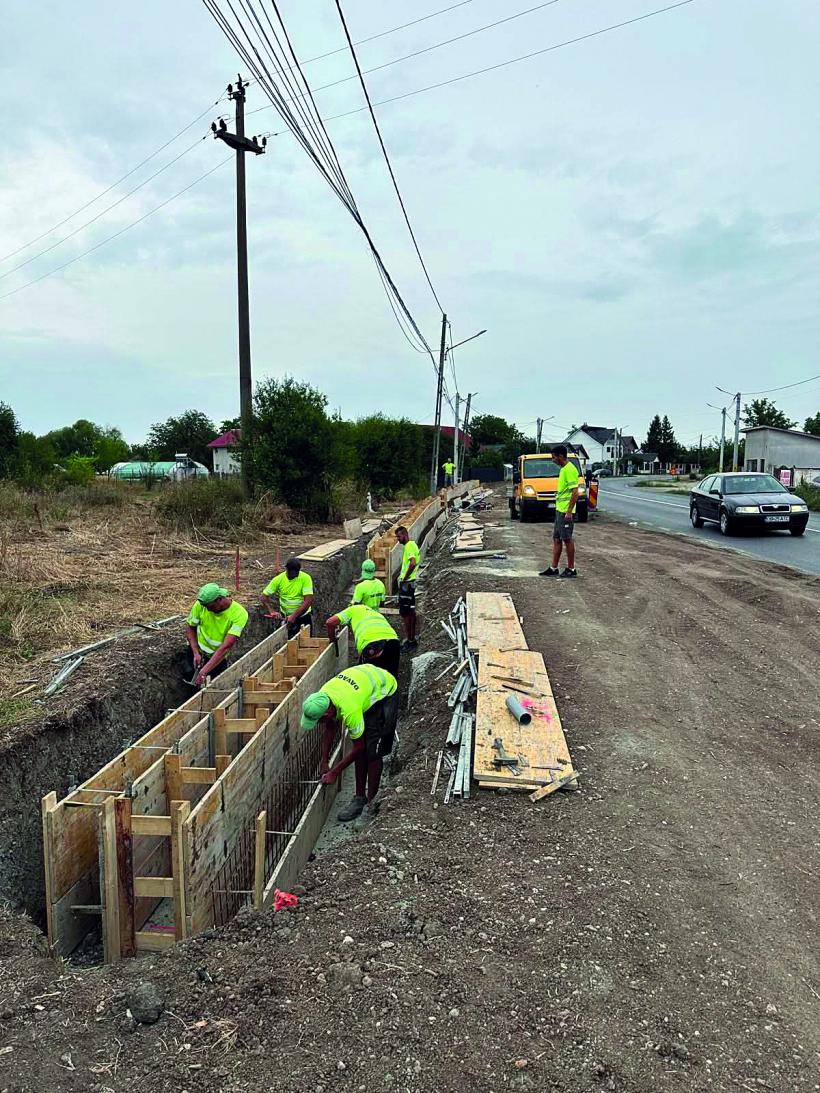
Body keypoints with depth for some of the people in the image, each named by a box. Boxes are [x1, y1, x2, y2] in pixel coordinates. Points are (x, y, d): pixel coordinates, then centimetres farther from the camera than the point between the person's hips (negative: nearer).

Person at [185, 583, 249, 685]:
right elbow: (190, 628, -4)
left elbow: (227, 646, -32)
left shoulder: (239, 614, -27)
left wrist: (204, 671, -37)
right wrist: (196, 653, -18)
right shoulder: (200, 604, -20)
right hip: (198, 649, 1)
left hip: (219, 656, -1)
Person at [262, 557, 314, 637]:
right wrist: (272, 611, -25)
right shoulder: (279, 579, -10)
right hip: (285, 617, 1)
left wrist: (294, 616, -31)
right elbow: (264, 596, -8)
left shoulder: (305, 578, -17)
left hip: (303, 616, -1)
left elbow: (308, 600, -24)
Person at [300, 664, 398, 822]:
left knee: (372, 751, -10)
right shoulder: (322, 696, -20)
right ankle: (360, 798, 15)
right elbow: (329, 729, 0)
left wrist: (334, 773, -15)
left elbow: (358, 747, -24)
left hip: (384, 692, -7)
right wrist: (324, 762, 2)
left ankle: (372, 803, 2)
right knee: (361, 750, 5)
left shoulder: (349, 710, -40)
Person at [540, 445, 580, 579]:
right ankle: (553, 568, 16)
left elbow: (575, 492, -21)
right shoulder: (563, 469, 14)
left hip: (566, 511, -10)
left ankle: (571, 569, 5)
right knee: (556, 539, 11)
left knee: (567, 539, -3)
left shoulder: (570, 470, -16)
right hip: (559, 510, 10)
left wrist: (569, 511, -23)